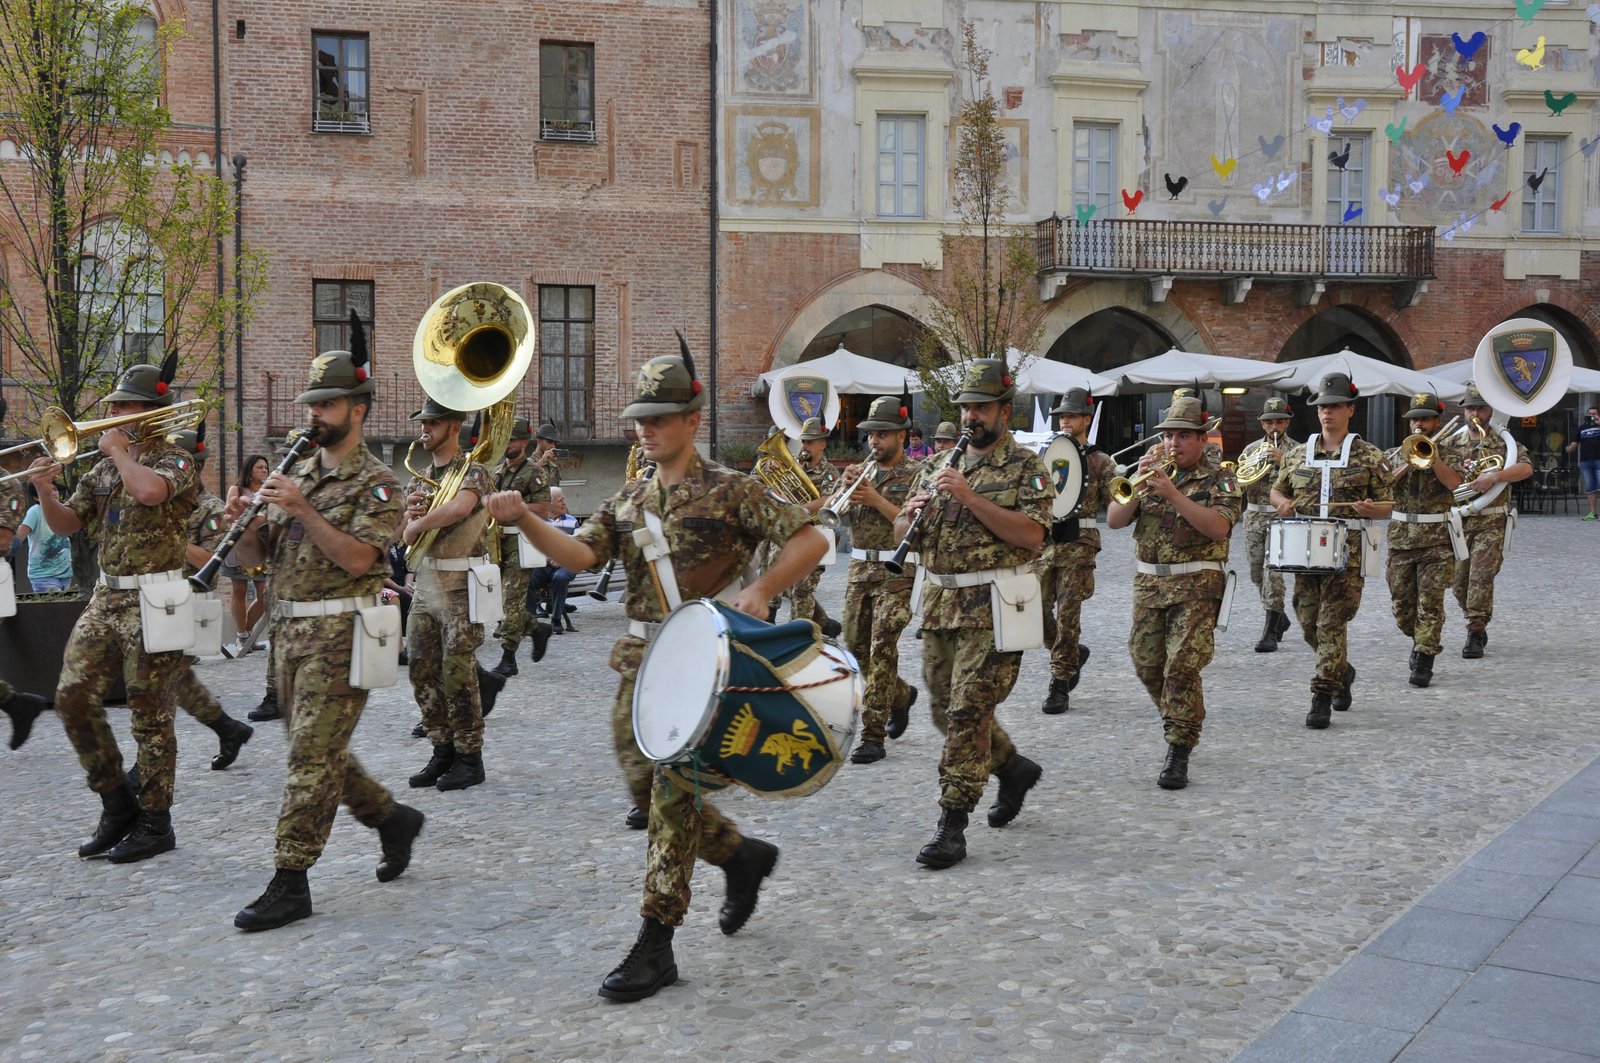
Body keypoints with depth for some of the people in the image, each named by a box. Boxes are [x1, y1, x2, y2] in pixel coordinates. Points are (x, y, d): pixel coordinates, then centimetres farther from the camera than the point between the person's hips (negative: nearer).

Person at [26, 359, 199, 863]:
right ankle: (118, 804, 18)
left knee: (150, 716, -1)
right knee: (73, 699, 4)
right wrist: (45, 491, -4)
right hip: (105, 598, 8)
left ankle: (154, 823, 11)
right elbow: (68, 523, 16)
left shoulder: (175, 462, -7)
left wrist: (120, 451, -12)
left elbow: (148, 491, -30)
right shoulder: (104, 467, 15)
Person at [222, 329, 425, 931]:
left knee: (312, 755, -7)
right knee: (318, 750, 14)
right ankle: (393, 819, 33)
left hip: (340, 634, -8)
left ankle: (290, 884, -2)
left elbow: (358, 558, -20)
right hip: (289, 629, 8)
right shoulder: (297, 476, 14)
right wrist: (242, 523, -8)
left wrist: (302, 510, -22)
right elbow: (255, 555, 12)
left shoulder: (376, 483, -7)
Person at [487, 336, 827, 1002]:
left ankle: (655, 946, 0)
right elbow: (580, 554, -1)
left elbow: (810, 540, -9)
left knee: (675, 789, -7)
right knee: (643, 784, 10)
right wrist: (524, 521, -17)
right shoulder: (628, 500, 12)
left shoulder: (729, 491, -5)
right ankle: (743, 855, 34)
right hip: (641, 658, 7)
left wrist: (760, 591, -22)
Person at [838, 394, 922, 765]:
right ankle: (900, 695, 36)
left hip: (898, 572, -6)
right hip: (860, 569, 6)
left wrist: (877, 500, -19)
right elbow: (838, 515, 7)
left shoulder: (916, 474, -3)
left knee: (883, 648, -11)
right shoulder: (861, 472, 14)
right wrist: (848, 487, -10)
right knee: (856, 647, 10)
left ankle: (873, 736, -9)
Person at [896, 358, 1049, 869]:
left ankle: (952, 825, -3)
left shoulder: (1026, 467, -3)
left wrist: (970, 497, -20)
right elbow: (901, 535, 15)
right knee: (946, 711, 13)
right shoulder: (940, 466, 14)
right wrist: (913, 512, -8)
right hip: (939, 606, 7)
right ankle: (1014, 768, 36)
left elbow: (1031, 535, -17)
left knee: (969, 712, -9)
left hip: (992, 610, -7)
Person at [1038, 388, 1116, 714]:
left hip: (1078, 546, -4)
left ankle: (1060, 686, 2)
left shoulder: (1099, 461, 2)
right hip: (1044, 543, 4)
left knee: (1067, 616, -5)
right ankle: (1073, 653, 30)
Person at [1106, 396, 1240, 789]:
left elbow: (1218, 527, -18)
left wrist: (1173, 494, -22)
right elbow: (1114, 520, 2)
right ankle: (1180, 722, 34)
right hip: (1149, 583, 5)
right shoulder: (1152, 475, 13)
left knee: (1182, 668, -13)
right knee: (1147, 666, 8)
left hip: (1197, 584, -5)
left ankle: (1179, 753, -6)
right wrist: (1139, 482, -11)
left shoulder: (1218, 480, 1)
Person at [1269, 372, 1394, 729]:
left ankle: (1322, 698, -4)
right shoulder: (1297, 454, 10)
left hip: (1347, 550, -4)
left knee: (1332, 622, -9)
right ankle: (1342, 670, 35)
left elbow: (1387, 506, 4)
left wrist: (1368, 509, -18)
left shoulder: (1370, 457, 1)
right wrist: (1283, 503, -1)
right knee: (1308, 623, 9)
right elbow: (1277, 489, 22)